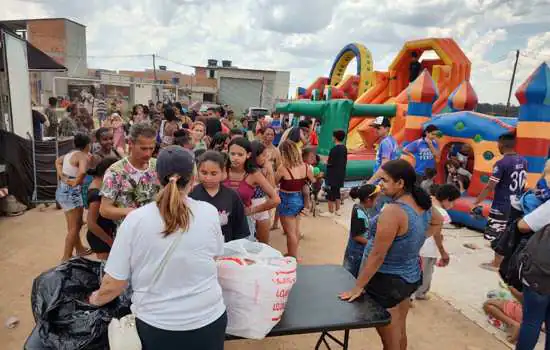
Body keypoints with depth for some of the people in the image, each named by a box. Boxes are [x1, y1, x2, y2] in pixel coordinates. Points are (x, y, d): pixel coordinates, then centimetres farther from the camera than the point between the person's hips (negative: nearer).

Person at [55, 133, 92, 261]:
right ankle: (66, 258, 8)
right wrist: (76, 182, -17)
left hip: (62, 190, 9)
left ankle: (79, 249, 36)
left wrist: (62, 176, 5)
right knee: (74, 227, 1)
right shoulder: (83, 156, -15)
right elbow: (82, 172, -34)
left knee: (76, 223, 22)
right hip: (71, 192, -9)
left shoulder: (71, 153, 12)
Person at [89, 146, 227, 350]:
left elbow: (113, 285, -9)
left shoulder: (135, 220, -15)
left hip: (155, 325, 0)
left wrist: (96, 299, 12)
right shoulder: (209, 213, -13)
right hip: (208, 319, 1)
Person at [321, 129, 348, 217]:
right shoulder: (344, 148, 6)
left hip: (333, 175, -8)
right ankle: (337, 210, 25)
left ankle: (330, 212, 7)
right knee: (337, 192, 18)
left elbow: (330, 163, -18)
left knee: (330, 193, 1)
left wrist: (326, 162, 0)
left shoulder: (334, 149, -20)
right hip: (341, 174, 8)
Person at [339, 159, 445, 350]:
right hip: (412, 277, 8)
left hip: (387, 281, -8)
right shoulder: (423, 203, -4)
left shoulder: (393, 211, -29)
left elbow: (377, 256, -26)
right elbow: (438, 222, 19)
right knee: (400, 333, 27)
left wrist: (357, 287, -16)